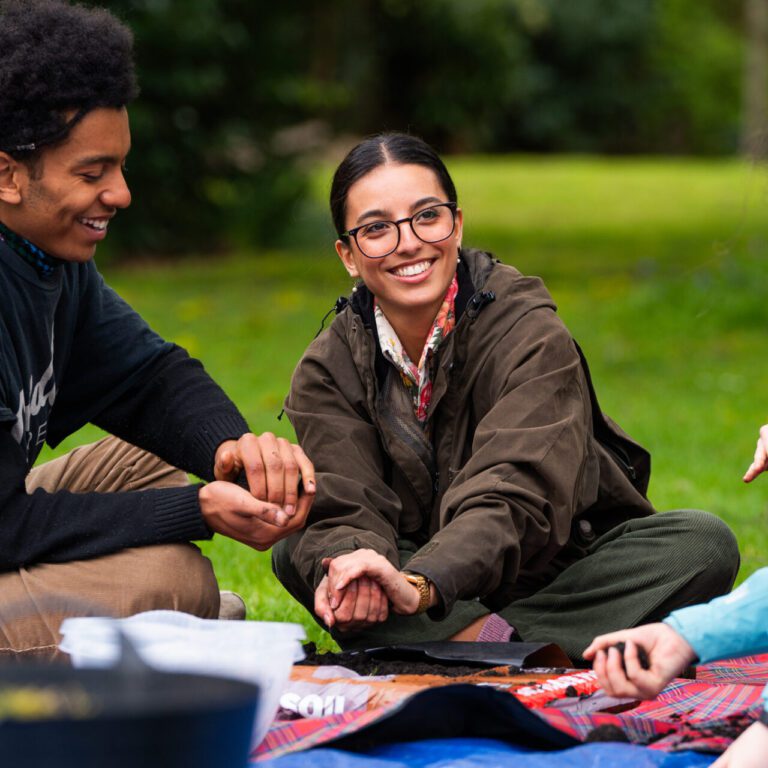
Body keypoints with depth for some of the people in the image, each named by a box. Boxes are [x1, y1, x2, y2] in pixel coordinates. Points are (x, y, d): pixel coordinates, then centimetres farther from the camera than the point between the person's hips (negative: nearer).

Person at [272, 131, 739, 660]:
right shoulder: (328, 370, -4)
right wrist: (347, 568, -44)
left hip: (561, 573, -2)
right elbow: (346, 509, -18)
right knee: (296, 553, -22)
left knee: (704, 541, -28)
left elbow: (513, 498, -31)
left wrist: (419, 585, -50)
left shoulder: (531, 335, -15)